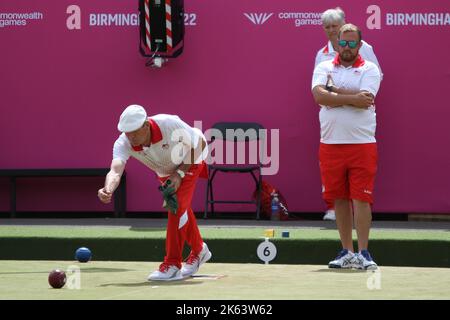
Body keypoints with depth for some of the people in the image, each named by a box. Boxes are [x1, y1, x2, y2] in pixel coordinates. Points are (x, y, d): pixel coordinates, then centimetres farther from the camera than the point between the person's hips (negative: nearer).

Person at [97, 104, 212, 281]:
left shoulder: (170, 124, -42)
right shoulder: (123, 144, -34)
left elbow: (200, 143, -26)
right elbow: (115, 170, -51)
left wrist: (180, 173, -31)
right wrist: (108, 189, -73)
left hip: (191, 158, -5)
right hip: (165, 170, 5)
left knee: (177, 206, -21)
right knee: (180, 211, 17)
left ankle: (172, 264, -14)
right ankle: (198, 250, 43)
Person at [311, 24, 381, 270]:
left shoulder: (369, 69, 3)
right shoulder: (324, 68, 11)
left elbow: (364, 100, -14)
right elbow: (319, 95, -9)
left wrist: (333, 92, -7)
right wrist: (352, 97, -12)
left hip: (362, 144, -3)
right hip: (330, 145, 3)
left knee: (361, 199, -6)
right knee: (339, 199, 7)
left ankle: (363, 253, -4)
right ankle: (347, 252, 14)